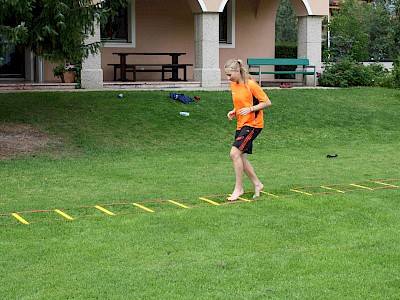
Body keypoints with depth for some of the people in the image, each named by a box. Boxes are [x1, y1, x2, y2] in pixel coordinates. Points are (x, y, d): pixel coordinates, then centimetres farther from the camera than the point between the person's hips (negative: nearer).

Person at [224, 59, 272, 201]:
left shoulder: (251, 85, -16)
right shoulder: (233, 85, 8)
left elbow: (267, 102, -13)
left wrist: (249, 109, -21)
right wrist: (234, 111, 4)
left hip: (253, 124, -9)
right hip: (241, 124, 9)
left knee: (235, 153, -17)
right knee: (241, 157, 8)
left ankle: (238, 188, -6)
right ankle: (257, 184, 23)